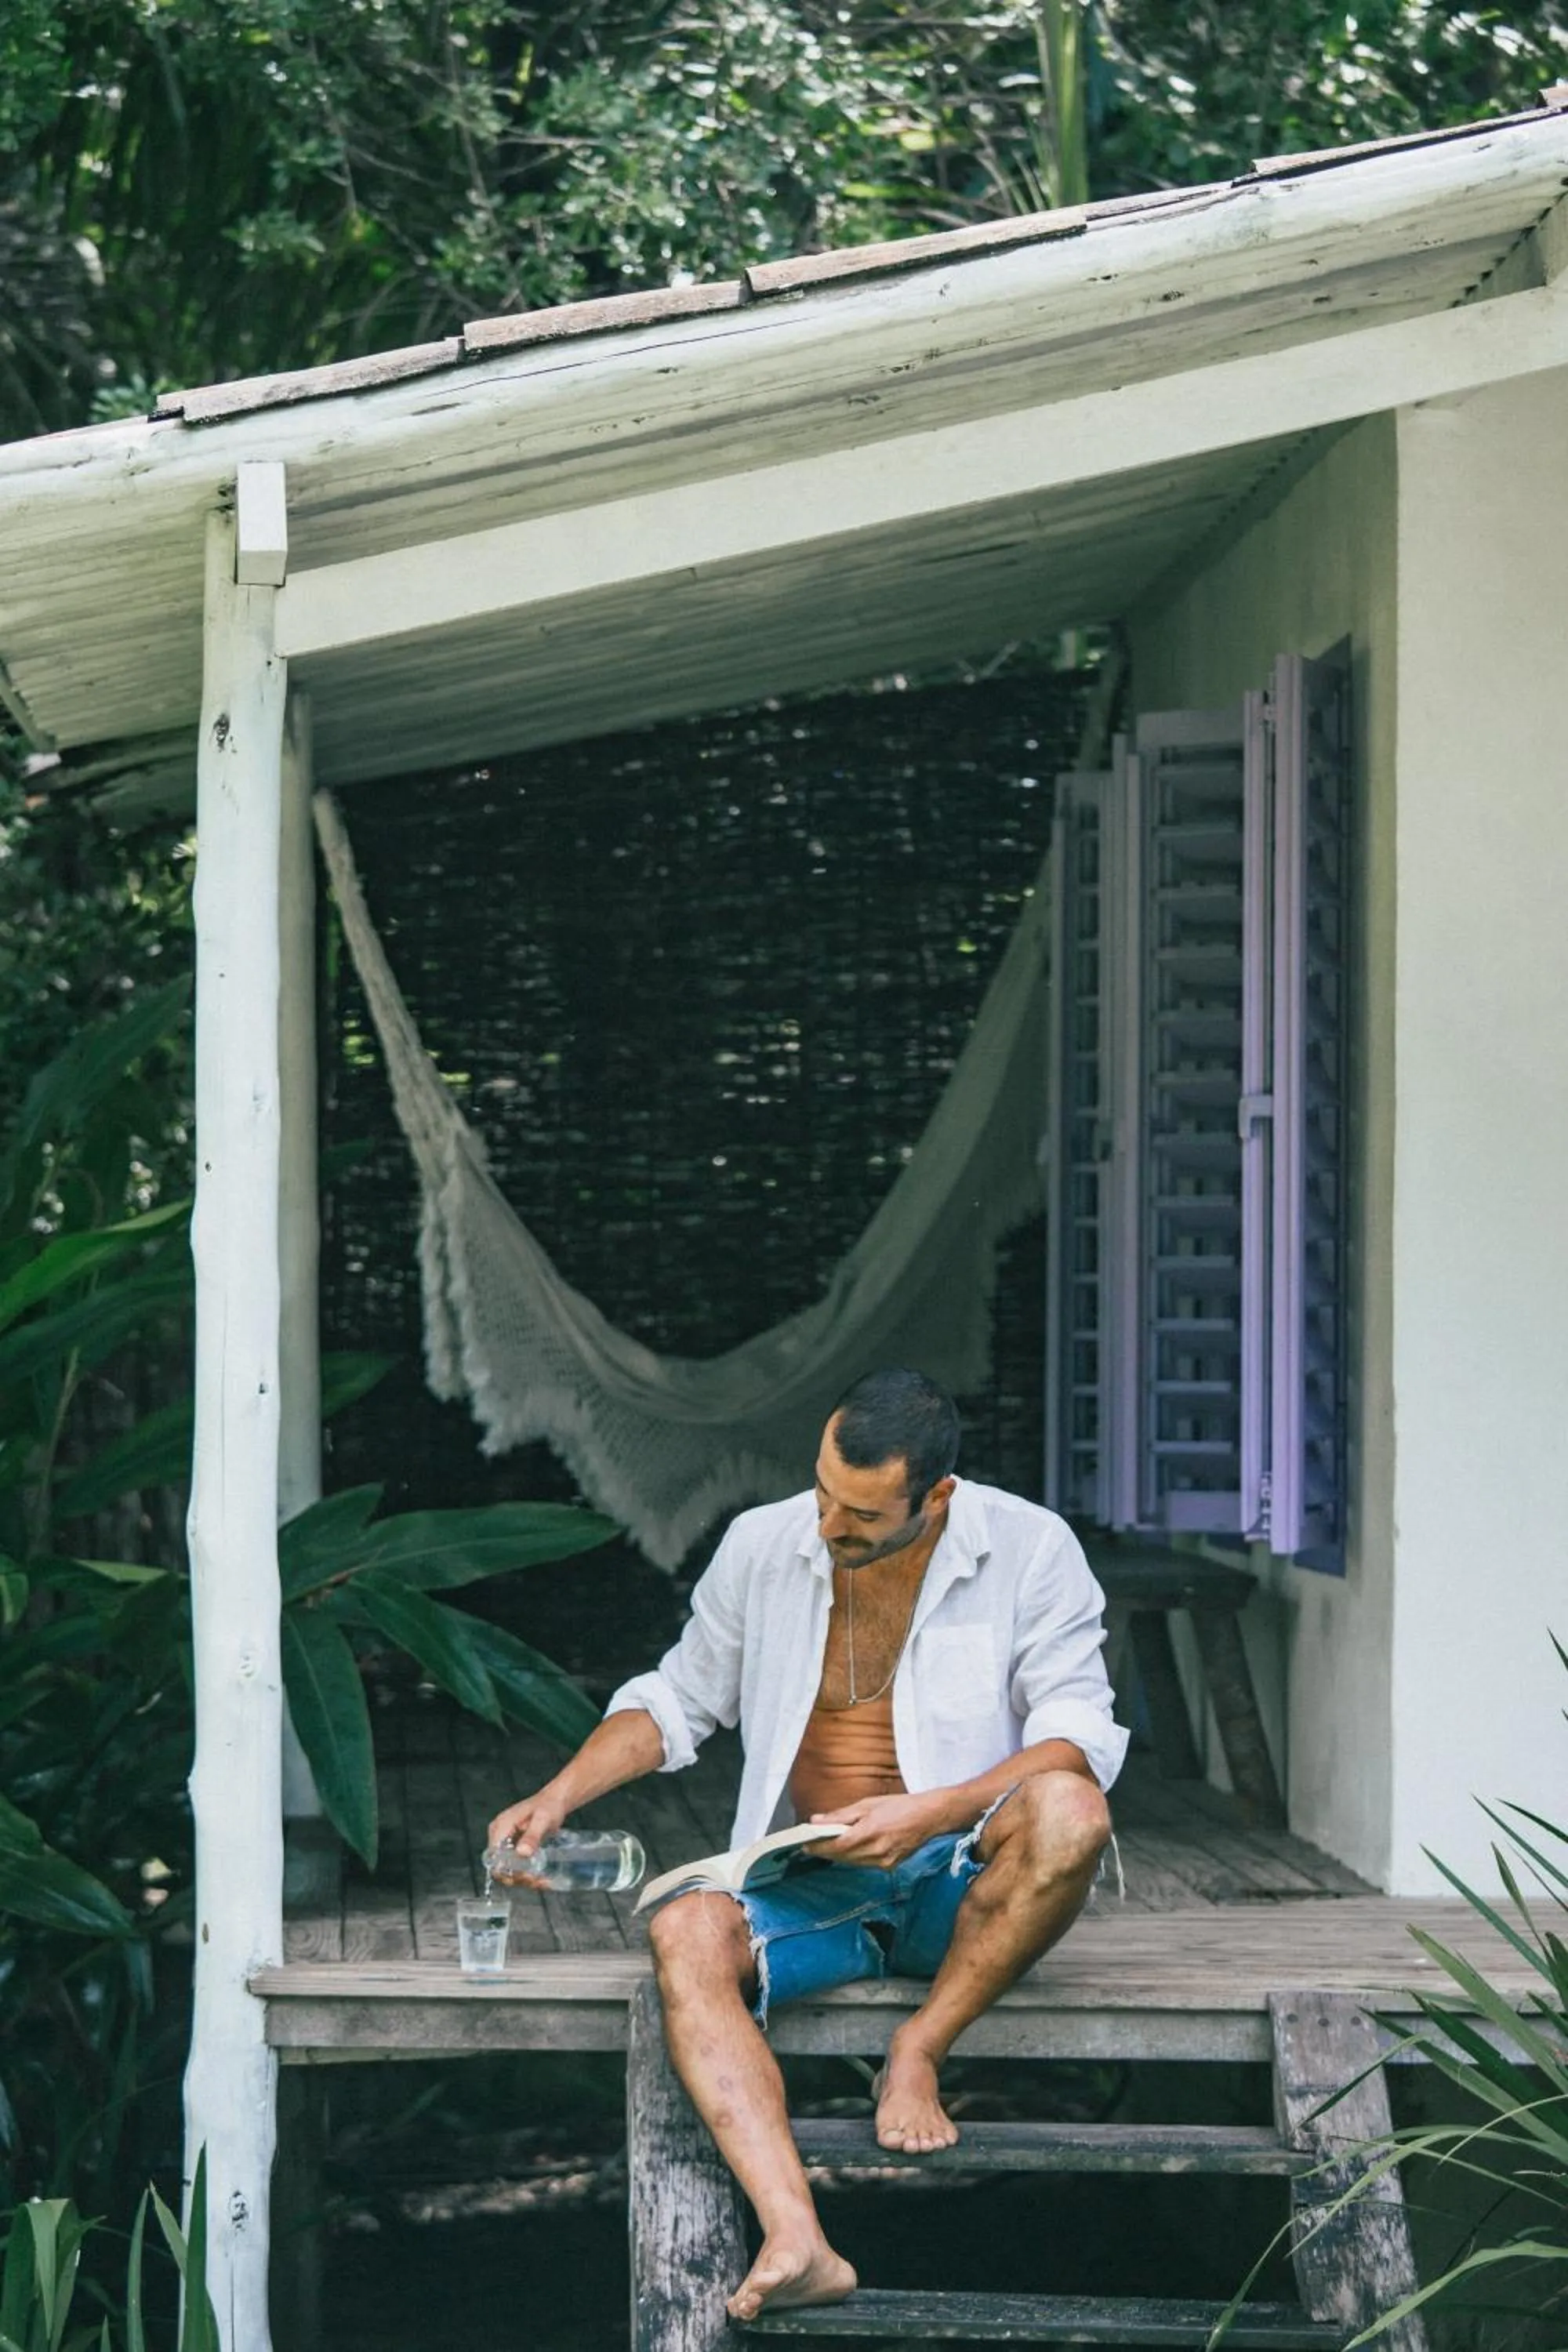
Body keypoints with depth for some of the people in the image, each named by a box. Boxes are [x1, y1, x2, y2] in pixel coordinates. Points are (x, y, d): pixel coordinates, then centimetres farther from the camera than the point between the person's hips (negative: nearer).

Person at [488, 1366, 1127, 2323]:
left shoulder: (1029, 1550, -6)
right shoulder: (764, 1546, 3)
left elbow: (1080, 1736, -12)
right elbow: (677, 1701, 15)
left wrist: (931, 1814, -26)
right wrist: (559, 1795, 1)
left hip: (963, 1887, -2)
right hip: (811, 1887, 2)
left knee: (1069, 1812, -36)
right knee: (686, 1931, -31)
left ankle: (919, 2052, -16)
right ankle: (798, 2243, -48)